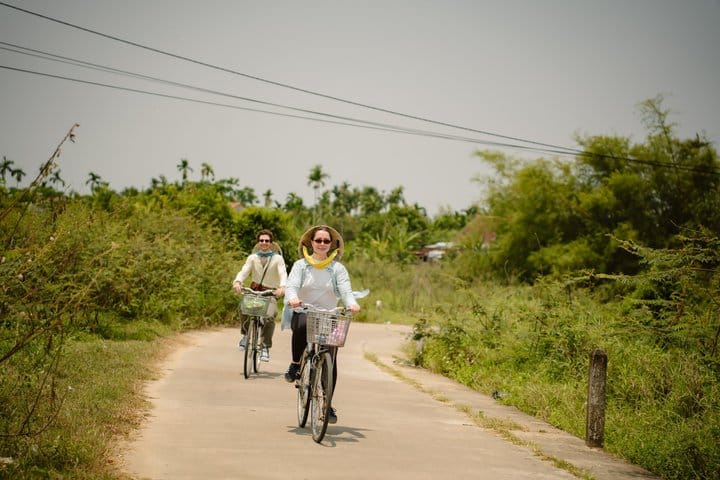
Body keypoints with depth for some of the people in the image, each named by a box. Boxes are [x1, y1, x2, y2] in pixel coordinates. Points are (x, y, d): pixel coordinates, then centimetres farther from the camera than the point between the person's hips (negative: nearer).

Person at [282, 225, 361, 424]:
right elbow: (291, 285, -9)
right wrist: (292, 298, -33)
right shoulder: (301, 265, 6)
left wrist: (351, 303, -30)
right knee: (301, 324, -38)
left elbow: (345, 290, -7)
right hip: (303, 313, -1)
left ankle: (327, 405, 2)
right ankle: (296, 364, -13)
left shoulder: (338, 268, 7)